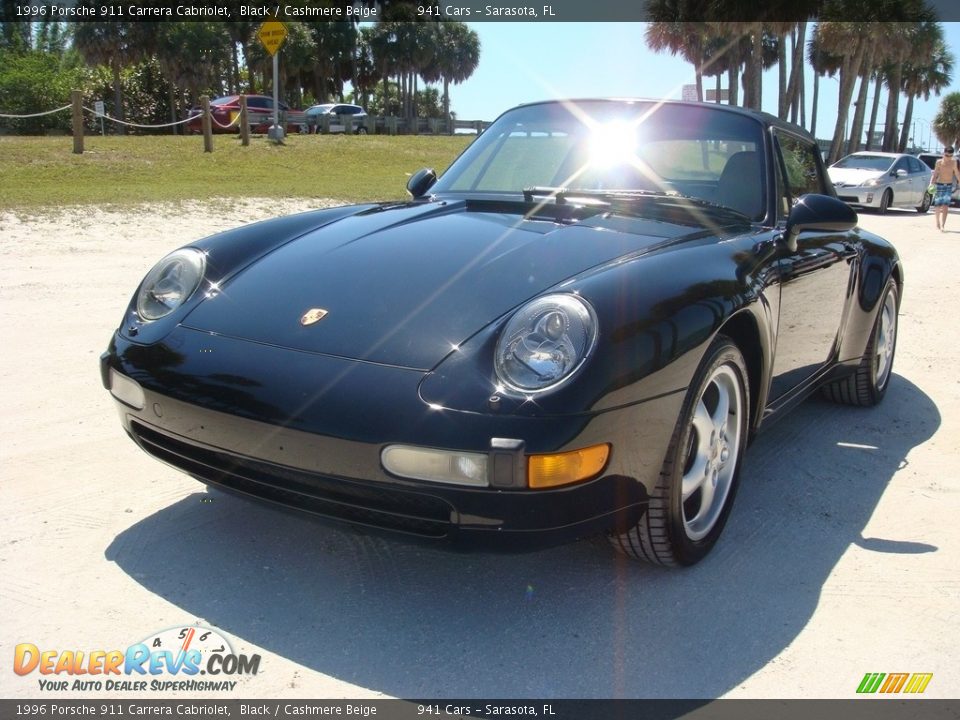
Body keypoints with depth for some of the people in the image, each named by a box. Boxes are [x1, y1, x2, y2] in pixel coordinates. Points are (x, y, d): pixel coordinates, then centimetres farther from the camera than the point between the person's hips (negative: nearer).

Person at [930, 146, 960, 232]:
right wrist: (931, 184, -18)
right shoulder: (939, 162, -4)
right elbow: (935, 174, -4)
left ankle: (943, 226, -17)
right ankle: (938, 224, 23)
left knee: (945, 207, -11)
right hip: (939, 185, -1)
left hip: (949, 186, 1)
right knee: (938, 206, 5)